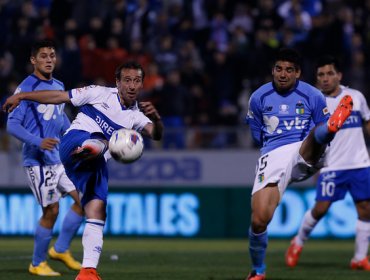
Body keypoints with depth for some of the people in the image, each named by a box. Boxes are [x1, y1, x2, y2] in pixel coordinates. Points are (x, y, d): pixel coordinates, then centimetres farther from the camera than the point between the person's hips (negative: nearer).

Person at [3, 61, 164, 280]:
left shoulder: (136, 116, 15)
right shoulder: (100, 94, 6)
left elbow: (156, 134, -4)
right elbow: (60, 97, 8)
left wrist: (156, 119, -27)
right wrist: (21, 96, 6)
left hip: (95, 164, 4)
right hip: (74, 140, -4)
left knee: (97, 215, -6)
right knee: (100, 142, -38)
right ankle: (92, 148, -75)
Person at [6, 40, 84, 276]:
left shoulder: (59, 86, 13)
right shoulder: (27, 88, -11)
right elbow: (12, 124, -15)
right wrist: (38, 142, -27)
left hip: (59, 158, 8)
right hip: (38, 160, -8)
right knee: (52, 210, -8)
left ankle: (61, 249, 16)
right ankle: (37, 264, 7)